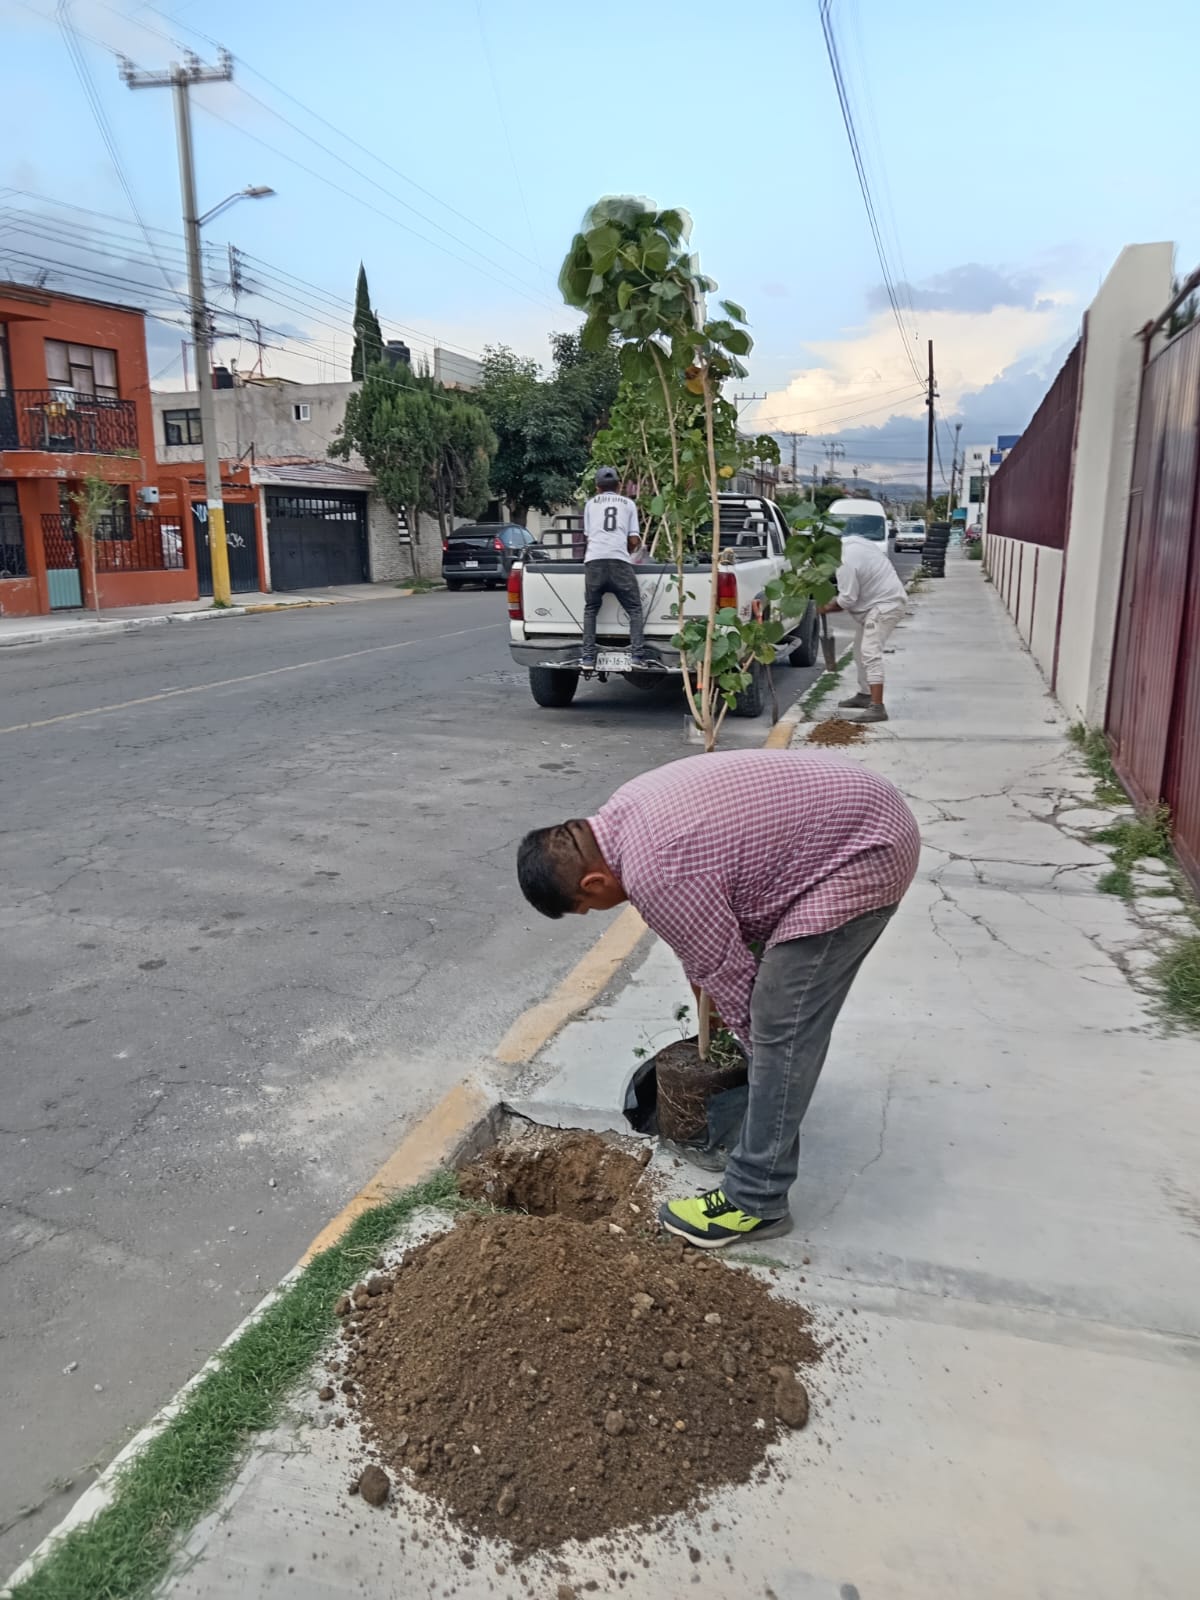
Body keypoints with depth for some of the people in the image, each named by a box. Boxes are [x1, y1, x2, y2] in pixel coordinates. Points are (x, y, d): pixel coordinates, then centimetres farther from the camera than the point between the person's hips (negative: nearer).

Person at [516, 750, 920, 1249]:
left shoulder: (651, 872, -24)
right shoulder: (623, 812, 6)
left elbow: (723, 970, -12)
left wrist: (761, 1050, 5)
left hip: (863, 853, -10)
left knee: (780, 1027, -6)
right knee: (778, 1006, 22)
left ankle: (756, 1201, 5)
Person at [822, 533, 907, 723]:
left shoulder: (846, 563, -27)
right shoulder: (850, 541, 3)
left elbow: (847, 600, -21)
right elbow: (882, 552, 18)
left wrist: (827, 607, -4)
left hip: (885, 604, -11)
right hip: (885, 598, 11)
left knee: (870, 652, -20)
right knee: (861, 650, 19)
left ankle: (877, 707, -26)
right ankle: (865, 695, 32)